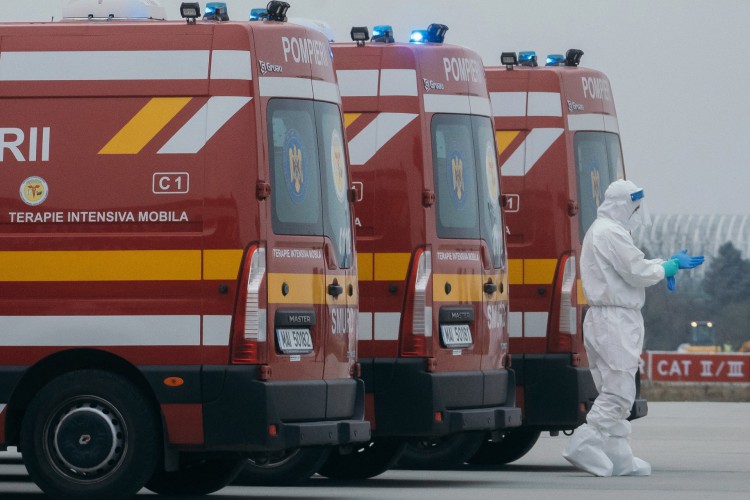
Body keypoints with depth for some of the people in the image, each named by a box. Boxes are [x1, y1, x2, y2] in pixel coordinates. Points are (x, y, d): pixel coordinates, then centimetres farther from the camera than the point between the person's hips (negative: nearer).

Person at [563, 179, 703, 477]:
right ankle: (583, 446, -15)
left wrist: (663, 266, 8)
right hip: (616, 320, -11)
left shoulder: (600, 231, 20)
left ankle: (618, 459, 13)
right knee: (619, 392, -11)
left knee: (614, 392, 11)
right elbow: (637, 273, -15)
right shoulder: (612, 233, -14)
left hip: (601, 319, 11)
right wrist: (671, 266, -2)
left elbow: (630, 266, 22)